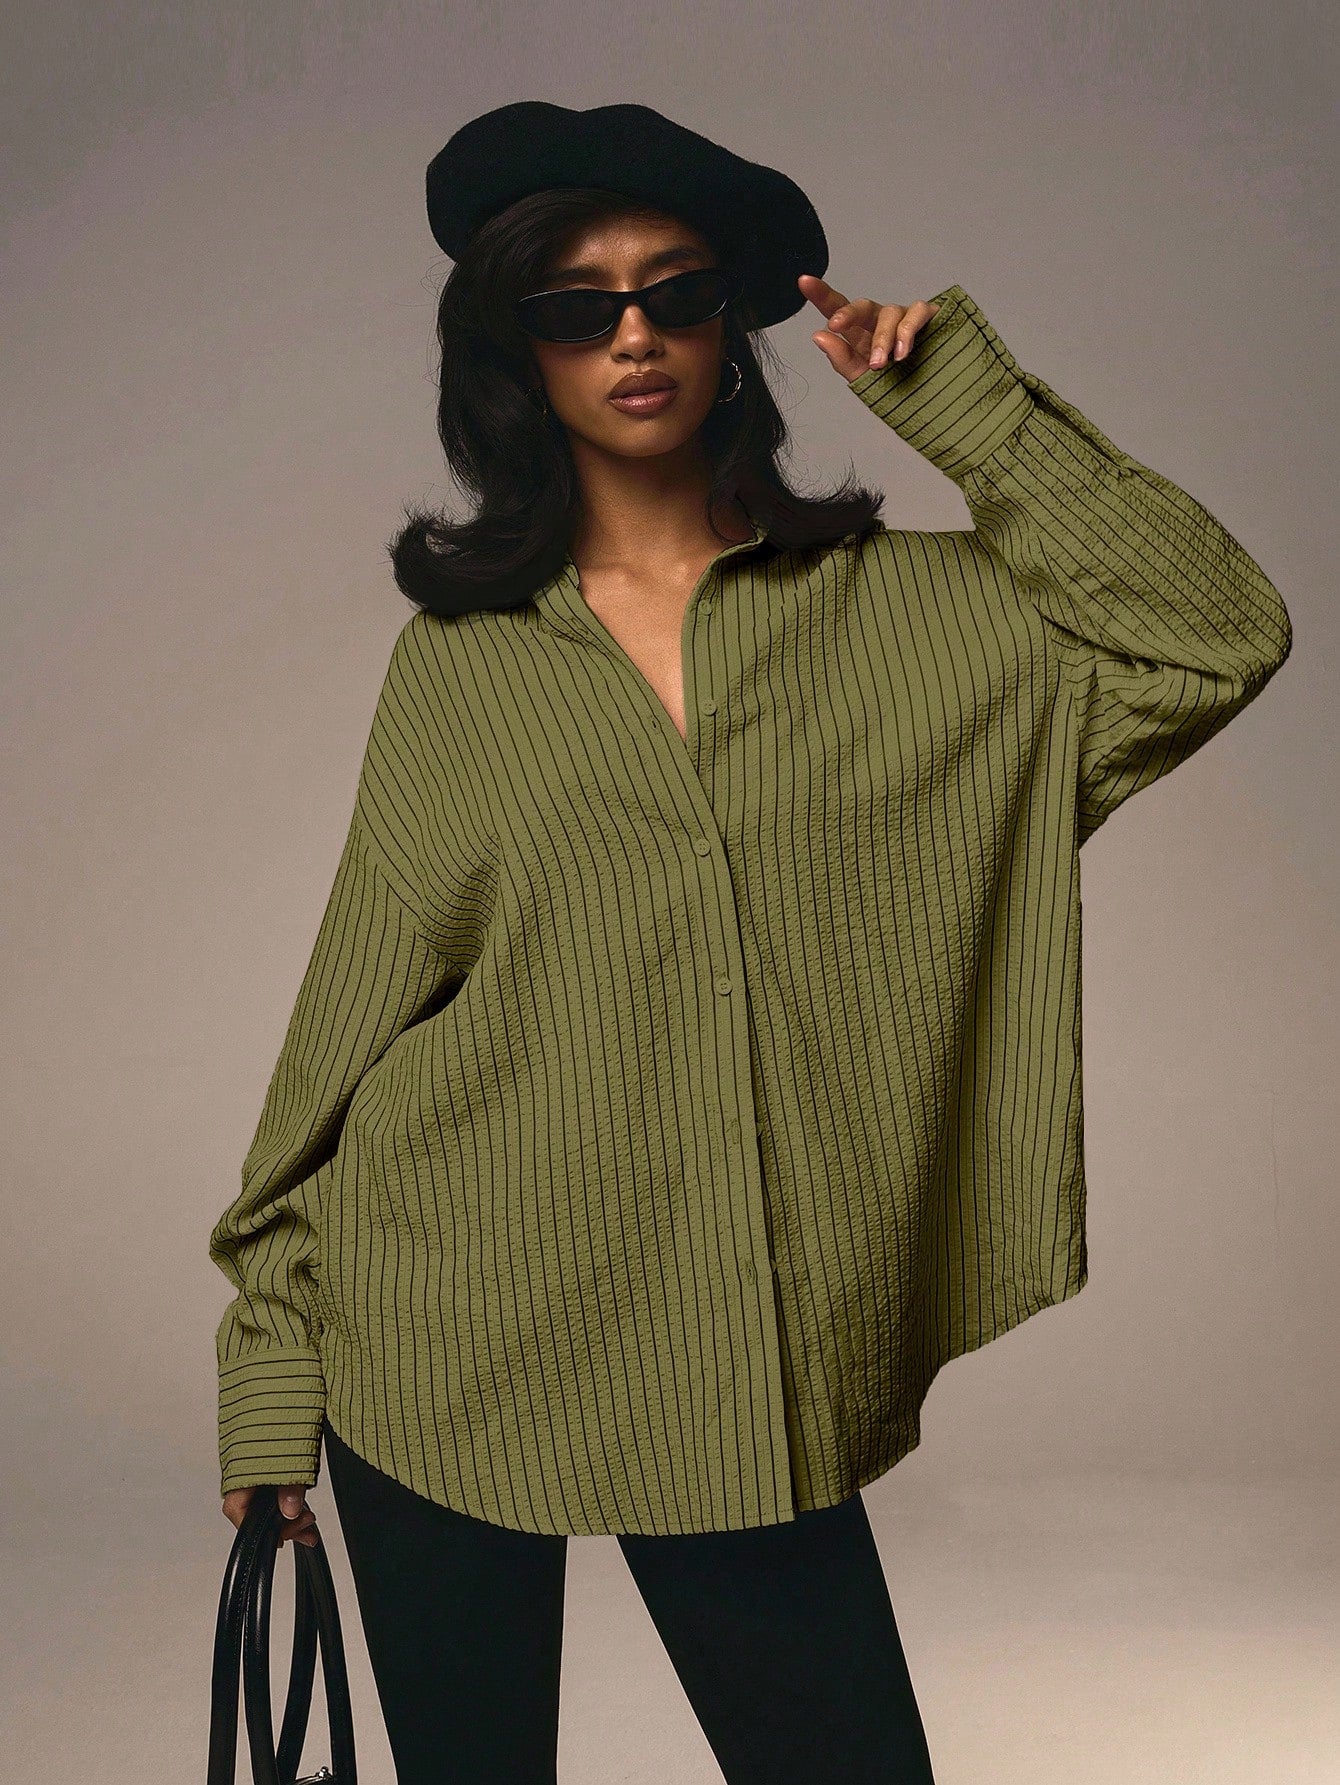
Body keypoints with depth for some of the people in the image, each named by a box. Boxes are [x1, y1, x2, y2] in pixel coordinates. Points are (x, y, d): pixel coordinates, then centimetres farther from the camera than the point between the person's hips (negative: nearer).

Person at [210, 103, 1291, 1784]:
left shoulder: (892, 607, 5)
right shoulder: (460, 654, 3)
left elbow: (1217, 637, -7)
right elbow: (352, 1007, 5)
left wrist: (955, 393, -3)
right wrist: (269, 1353, 5)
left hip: (748, 1379, 1)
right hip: (443, 1344, 0)